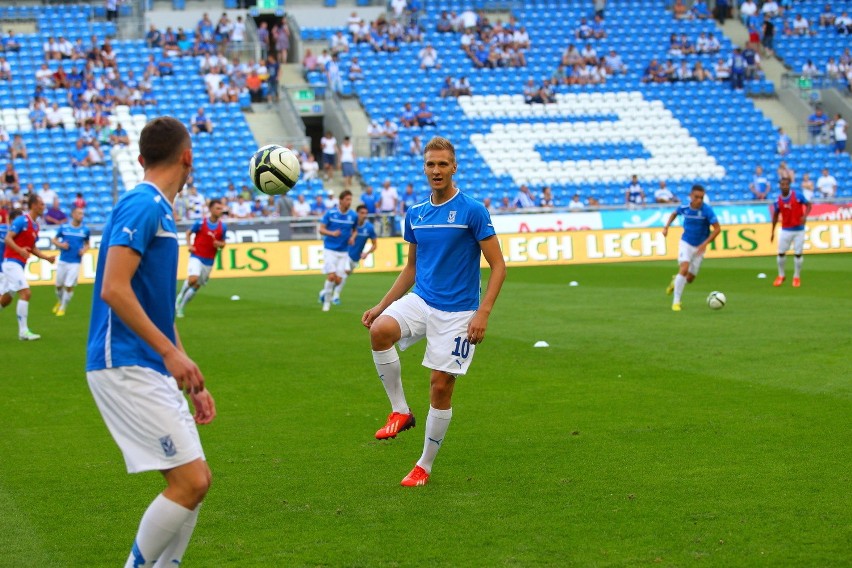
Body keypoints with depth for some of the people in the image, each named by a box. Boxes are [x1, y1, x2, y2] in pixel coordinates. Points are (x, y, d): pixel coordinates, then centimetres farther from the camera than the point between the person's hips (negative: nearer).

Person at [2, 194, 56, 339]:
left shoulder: (35, 225, 14)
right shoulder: (22, 220, -12)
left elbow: (32, 248, 21)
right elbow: (8, 238, -18)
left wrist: (47, 258, 9)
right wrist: (20, 250, -33)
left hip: (19, 264, 9)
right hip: (12, 261, -9)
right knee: (25, 293, -16)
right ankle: (23, 331, -16)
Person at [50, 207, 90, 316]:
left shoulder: (85, 230, 0)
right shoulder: (64, 228, -1)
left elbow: (87, 243, 13)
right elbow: (54, 239, 10)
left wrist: (84, 250, -8)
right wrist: (60, 244, -10)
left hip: (75, 262, -1)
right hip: (62, 261, 1)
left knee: (69, 286, -8)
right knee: (59, 285, 10)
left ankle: (63, 308, 10)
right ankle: (59, 302, 40)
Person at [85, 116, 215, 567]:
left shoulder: (159, 210, 17)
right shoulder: (142, 205, -12)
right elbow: (113, 290, -22)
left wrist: (192, 382, 21)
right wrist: (172, 353, -22)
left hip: (152, 371, 10)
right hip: (126, 367, -10)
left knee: (196, 482, 9)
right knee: (190, 482, -12)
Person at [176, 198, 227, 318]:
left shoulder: (222, 227, 0)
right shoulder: (200, 223, -9)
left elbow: (223, 243, 11)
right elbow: (188, 233, 7)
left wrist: (219, 244, -12)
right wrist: (189, 245, -8)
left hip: (209, 261, 4)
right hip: (196, 256, -4)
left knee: (197, 286, 9)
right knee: (192, 279, -27)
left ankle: (180, 307, 25)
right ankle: (180, 296, 2)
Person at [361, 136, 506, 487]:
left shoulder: (472, 211, -9)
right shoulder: (415, 214, 8)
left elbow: (498, 265, -9)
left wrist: (483, 313, -18)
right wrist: (381, 306, 11)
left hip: (457, 311, -4)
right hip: (420, 300, 4)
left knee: (441, 386, -2)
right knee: (380, 330, -27)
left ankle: (425, 466, 17)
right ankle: (400, 411, -10)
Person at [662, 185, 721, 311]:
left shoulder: (707, 210, -19)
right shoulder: (684, 208, -10)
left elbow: (717, 228, -17)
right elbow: (674, 214, 15)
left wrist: (705, 243, -24)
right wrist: (666, 227, 3)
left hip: (699, 247, 0)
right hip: (686, 243, 0)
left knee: (690, 278, 7)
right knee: (684, 269, -23)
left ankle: (676, 281, 43)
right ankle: (676, 301, -15)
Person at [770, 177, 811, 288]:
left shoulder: (797, 196, -10)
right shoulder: (778, 201, -3)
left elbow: (808, 205, -2)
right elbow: (775, 216, 9)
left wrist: (805, 216, -21)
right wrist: (772, 232, 9)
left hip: (799, 230, -2)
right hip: (785, 230, 2)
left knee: (798, 254, -1)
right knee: (781, 253, 1)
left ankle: (797, 277, 14)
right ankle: (781, 276, 20)